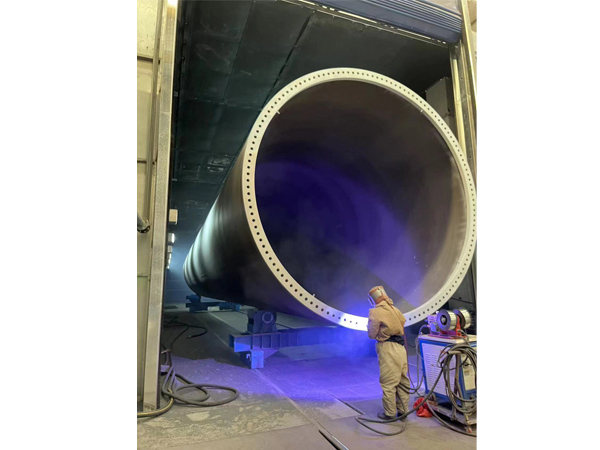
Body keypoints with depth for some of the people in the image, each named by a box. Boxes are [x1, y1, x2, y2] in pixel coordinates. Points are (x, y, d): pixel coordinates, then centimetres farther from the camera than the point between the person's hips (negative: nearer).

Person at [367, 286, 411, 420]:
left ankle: (390, 413, 12)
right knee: (402, 381, 15)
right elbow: (403, 322, 10)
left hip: (387, 348, -7)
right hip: (400, 347, 7)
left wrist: (369, 327, 13)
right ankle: (403, 410, 25)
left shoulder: (375, 312, -9)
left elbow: (372, 334, -7)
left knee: (388, 383, 3)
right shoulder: (394, 309, 10)